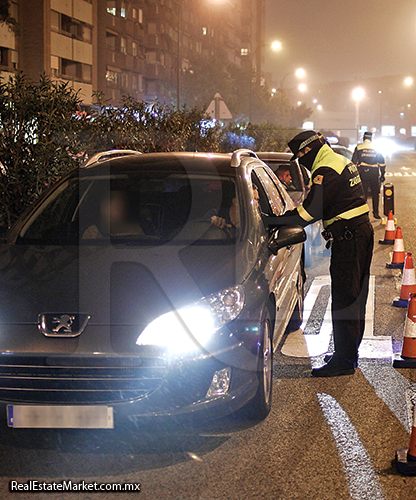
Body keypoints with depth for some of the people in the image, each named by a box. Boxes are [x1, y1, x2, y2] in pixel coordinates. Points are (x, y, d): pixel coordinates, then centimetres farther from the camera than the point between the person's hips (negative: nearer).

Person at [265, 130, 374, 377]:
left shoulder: (325, 172, -16)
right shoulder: (343, 162, 16)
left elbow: (309, 211, -20)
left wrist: (273, 221, -14)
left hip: (348, 240, -10)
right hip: (363, 231, 10)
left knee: (343, 299, -7)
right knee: (355, 297, 16)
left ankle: (344, 360, -5)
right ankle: (349, 352, 26)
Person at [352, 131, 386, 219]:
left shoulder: (358, 148, 1)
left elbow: (354, 162, 0)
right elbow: (382, 163, 8)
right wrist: (382, 175, 13)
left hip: (363, 174, -1)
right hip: (374, 175, 1)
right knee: (375, 194, 10)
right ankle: (376, 213, 11)